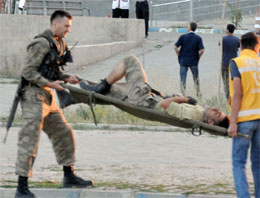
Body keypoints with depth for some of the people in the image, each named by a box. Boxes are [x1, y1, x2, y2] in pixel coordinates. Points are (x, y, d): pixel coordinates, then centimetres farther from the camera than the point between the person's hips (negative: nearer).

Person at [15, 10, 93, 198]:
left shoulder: (59, 44, 14)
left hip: (47, 97, 10)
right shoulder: (42, 43, -15)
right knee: (30, 140, -12)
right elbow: (28, 71, -18)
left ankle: (69, 177, 28)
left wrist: (67, 78, 7)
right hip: (33, 96, -10)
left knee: (64, 134, 15)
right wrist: (50, 84, -21)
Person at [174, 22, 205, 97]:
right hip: (194, 62, 1)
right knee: (196, 78, 20)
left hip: (183, 61, -1)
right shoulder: (198, 38, -6)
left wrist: (179, 55, 1)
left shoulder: (183, 37, -7)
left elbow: (175, 47, -13)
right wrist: (197, 57, 3)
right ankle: (198, 93, 27)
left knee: (183, 79, 4)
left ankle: (183, 95, 0)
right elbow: (202, 50, -14)